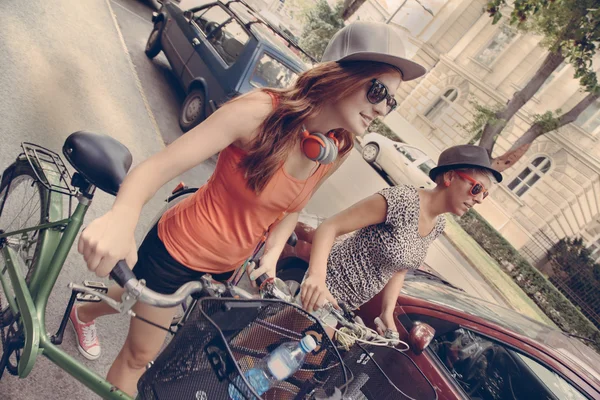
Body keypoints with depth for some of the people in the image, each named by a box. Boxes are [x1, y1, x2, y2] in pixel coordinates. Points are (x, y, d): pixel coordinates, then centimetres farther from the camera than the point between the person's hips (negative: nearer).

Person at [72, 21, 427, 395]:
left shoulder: (339, 151, -10)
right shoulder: (262, 111, -29)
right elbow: (157, 166, -32)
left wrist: (272, 254, -7)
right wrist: (123, 215, -51)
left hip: (231, 263, 6)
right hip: (178, 247, -6)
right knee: (140, 354, 13)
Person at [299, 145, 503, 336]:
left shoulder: (437, 226, 0)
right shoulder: (403, 199, -26)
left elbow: (398, 270, 9)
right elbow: (329, 227, -27)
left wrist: (387, 313, -4)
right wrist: (317, 276, -43)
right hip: (325, 290, -8)